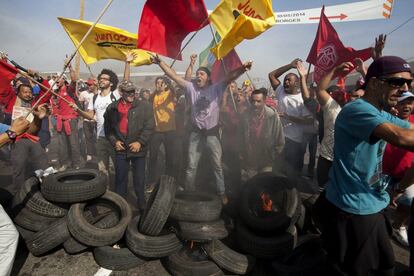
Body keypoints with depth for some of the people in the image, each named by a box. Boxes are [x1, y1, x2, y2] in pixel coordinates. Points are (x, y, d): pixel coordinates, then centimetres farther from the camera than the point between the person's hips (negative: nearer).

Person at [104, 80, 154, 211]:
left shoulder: (144, 106, -4)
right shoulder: (112, 108, 5)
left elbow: (149, 126, -7)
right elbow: (108, 127, 14)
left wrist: (140, 142, -14)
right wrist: (114, 141, 0)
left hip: (138, 149, -2)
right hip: (121, 149, 2)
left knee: (139, 179, 9)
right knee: (120, 179, 11)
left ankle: (142, 204, 26)